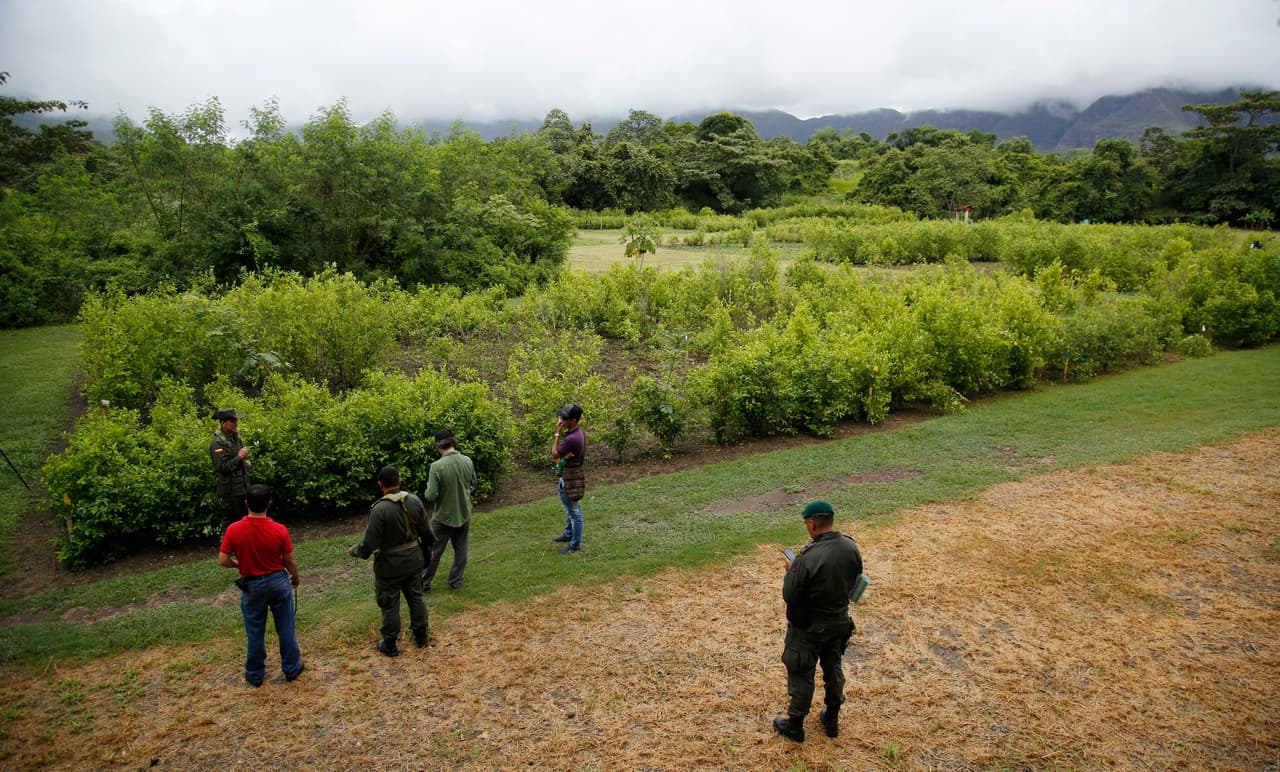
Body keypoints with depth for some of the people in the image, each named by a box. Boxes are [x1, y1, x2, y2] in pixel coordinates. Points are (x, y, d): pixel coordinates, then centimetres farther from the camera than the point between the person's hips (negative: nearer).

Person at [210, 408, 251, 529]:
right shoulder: (217, 443, -17)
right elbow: (222, 467, -24)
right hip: (230, 490, -8)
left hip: (242, 486, 8)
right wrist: (240, 457, -21)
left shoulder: (235, 437, 9)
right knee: (231, 522, 1)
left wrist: (245, 462, 8)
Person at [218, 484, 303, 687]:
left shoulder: (233, 530, -18)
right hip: (278, 581, 0)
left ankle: (255, 674, 29)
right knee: (286, 628, 15)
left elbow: (223, 560, -10)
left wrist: (241, 564, 11)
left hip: (252, 585, 0)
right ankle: (291, 668, 27)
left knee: (255, 632, 15)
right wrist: (296, 577, 12)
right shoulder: (279, 530, -18)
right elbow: (289, 561, -8)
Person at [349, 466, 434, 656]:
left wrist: (354, 550, 1)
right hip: (414, 560, 5)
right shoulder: (415, 501, -9)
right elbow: (426, 531, 1)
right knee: (416, 597, 21)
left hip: (390, 565, -5)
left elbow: (370, 543, -20)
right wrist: (427, 547, 20)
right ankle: (421, 636, 34)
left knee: (389, 604, 11)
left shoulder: (379, 509, -25)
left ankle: (390, 645, 25)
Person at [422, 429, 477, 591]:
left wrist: (428, 489, 0)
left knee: (433, 552, 11)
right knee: (461, 550, 18)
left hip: (444, 516, -4)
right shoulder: (467, 462, -9)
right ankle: (456, 581, 29)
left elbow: (431, 496, -20)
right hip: (464, 514, 4)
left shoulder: (437, 466, -24)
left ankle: (424, 584, 23)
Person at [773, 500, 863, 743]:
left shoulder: (808, 558, -32)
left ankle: (795, 725, 30)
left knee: (801, 675, 13)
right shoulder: (851, 548, -11)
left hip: (809, 627, -6)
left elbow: (789, 595, -23)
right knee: (833, 668, 24)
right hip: (839, 621, 6)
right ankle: (832, 720, 42)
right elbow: (852, 584, 4)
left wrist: (791, 570, -7)